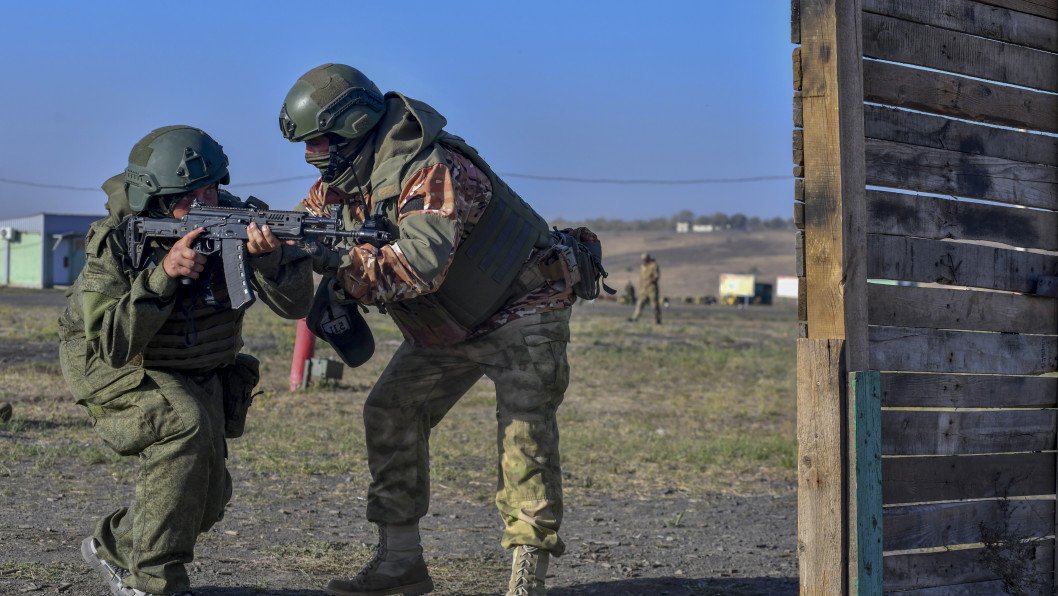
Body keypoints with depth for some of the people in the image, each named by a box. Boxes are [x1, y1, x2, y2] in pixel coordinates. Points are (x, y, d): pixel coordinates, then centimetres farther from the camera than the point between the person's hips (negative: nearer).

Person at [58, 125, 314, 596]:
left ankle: (113, 546, 28)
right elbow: (112, 344, -33)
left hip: (198, 373, 5)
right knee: (185, 425, -31)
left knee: (205, 498, -2)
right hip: (109, 365, -5)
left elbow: (294, 304, -23)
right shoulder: (115, 243, -26)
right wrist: (162, 275, -42)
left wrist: (268, 256, -43)